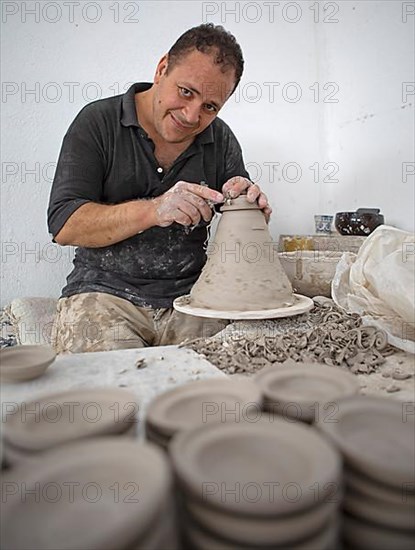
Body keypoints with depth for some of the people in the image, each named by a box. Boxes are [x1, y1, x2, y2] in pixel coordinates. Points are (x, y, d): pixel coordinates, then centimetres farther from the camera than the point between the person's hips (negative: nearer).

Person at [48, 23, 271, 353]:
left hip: (190, 297, 4)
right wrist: (153, 210, -23)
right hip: (106, 291, -3)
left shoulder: (221, 139, 9)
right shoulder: (99, 122, -1)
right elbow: (63, 225, -10)